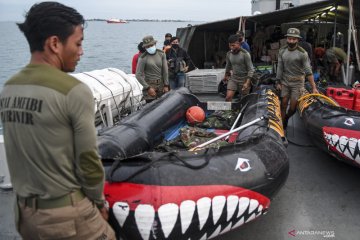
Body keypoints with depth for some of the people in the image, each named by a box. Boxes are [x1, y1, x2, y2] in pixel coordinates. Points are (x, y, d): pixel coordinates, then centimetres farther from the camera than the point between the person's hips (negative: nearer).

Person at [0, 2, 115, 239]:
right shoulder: (73, 90, -20)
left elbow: (22, 153, 8)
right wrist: (99, 201, 1)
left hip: (24, 211, 7)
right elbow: (88, 160, -16)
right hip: (67, 214, -7)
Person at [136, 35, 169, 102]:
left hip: (161, 84, 4)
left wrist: (166, 85, 1)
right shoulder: (143, 58, -8)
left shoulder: (161, 54, 4)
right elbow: (138, 75, -10)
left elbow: (165, 71, 5)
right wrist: (148, 88, -13)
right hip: (150, 85, -4)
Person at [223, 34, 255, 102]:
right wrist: (226, 75, 33)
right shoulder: (229, 54, 0)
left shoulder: (245, 54, -15)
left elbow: (251, 69, -15)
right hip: (233, 79, 4)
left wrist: (247, 83, -24)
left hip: (244, 79, -4)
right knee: (228, 97, -12)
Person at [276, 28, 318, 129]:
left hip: (297, 82, -3)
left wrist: (314, 87, -15)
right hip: (285, 82, 3)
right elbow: (280, 68, 6)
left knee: (293, 107, -1)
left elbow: (308, 71, -13)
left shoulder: (302, 53, -11)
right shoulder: (282, 51, 1)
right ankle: (282, 124, 15)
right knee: (283, 104, 4)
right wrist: (278, 82, 5)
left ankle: (286, 118, 27)